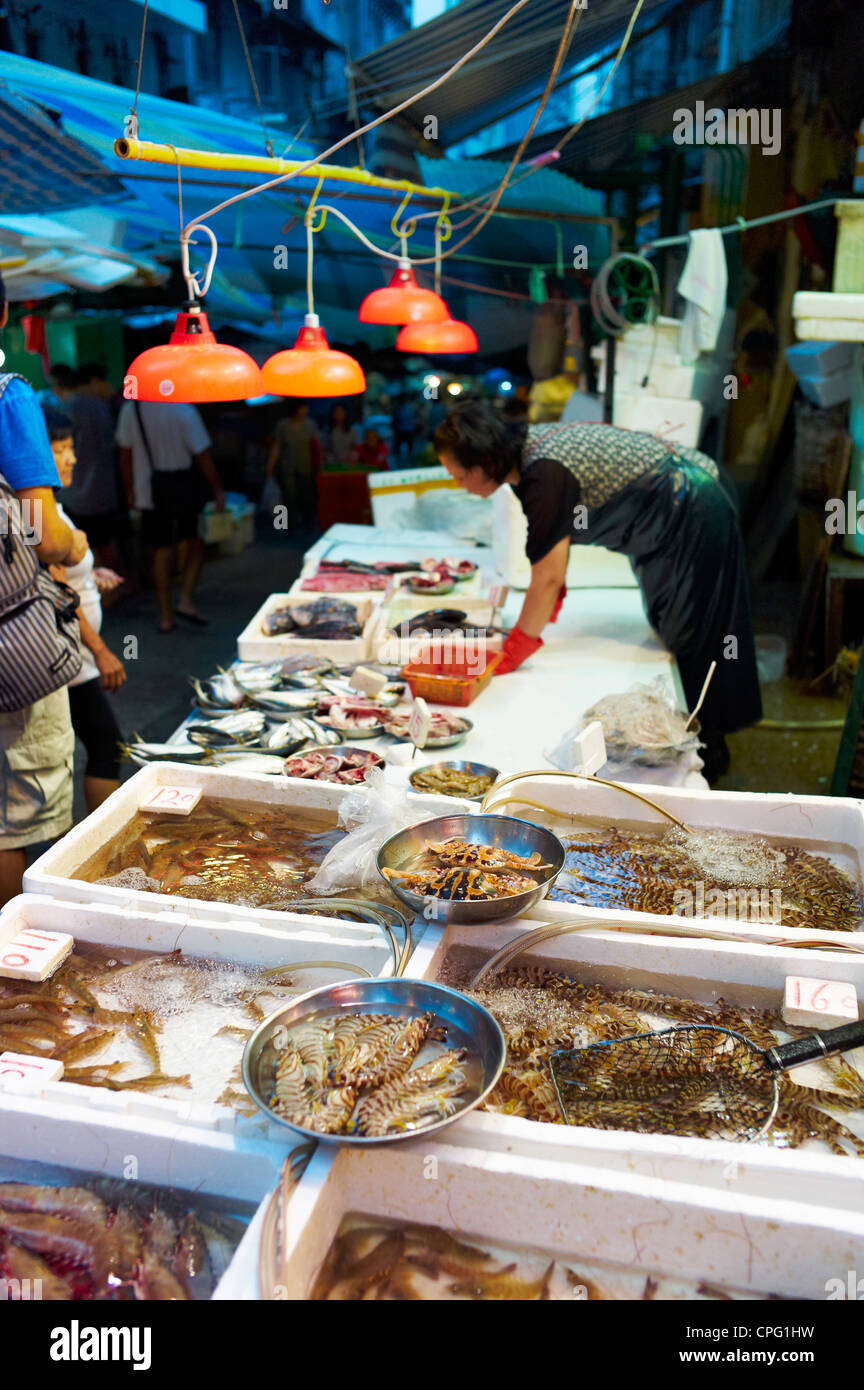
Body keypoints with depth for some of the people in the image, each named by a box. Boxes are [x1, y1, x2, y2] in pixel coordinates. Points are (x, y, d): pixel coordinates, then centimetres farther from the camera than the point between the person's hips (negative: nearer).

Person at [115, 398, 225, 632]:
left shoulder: (130, 410, -3)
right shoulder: (184, 412, -14)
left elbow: (125, 455, 4)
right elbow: (202, 455, -12)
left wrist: (130, 491, 16)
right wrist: (218, 490, -1)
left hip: (150, 493, 3)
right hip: (184, 492, -3)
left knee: (161, 552, 11)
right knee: (194, 545, 15)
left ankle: (165, 617, 15)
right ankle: (185, 601, 0)